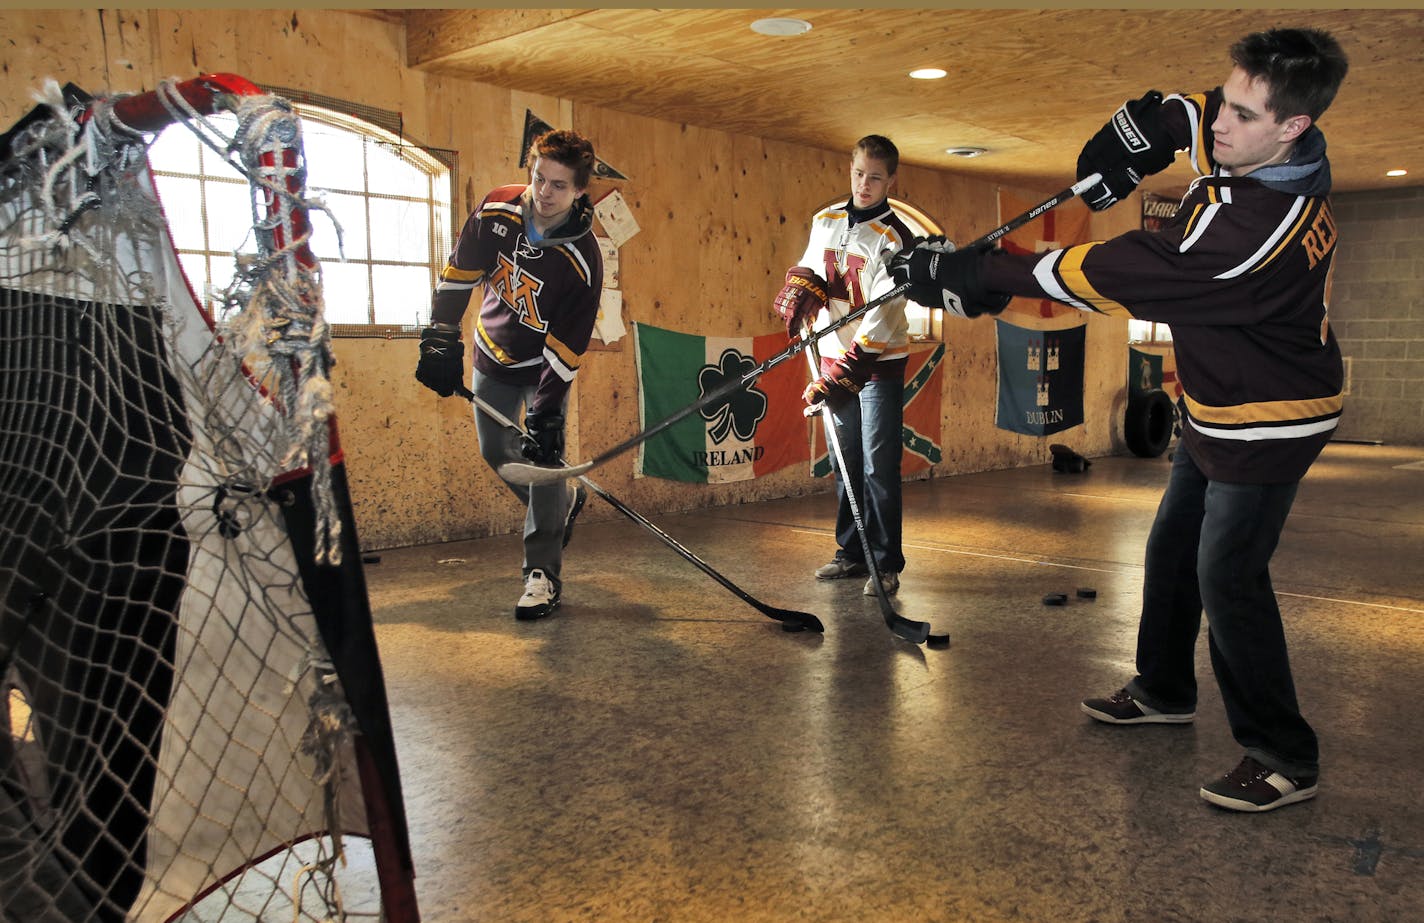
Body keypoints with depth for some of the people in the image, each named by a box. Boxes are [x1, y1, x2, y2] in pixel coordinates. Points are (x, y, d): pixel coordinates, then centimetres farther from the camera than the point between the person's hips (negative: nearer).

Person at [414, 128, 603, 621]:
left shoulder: (583, 260, -28)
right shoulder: (497, 210, -18)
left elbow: (566, 347, -26)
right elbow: (459, 273, -7)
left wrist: (545, 413, -30)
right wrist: (441, 340, -10)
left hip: (543, 364, -4)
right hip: (492, 353, 4)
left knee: (545, 455, -11)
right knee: (496, 450, 11)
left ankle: (543, 572, -1)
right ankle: (564, 503, 37)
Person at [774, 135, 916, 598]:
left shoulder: (894, 237, -12)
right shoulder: (825, 222, 7)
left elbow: (883, 314, -19)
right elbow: (807, 270, 20)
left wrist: (848, 371, -25)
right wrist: (797, 296, -5)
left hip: (879, 360, -6)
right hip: (834, 355, 6)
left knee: (878, 467, -6)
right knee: (845, 461, 11)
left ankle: (885, 564, 3)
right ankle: (851, 552, 22)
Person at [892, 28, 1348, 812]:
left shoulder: (1257, 225, -35)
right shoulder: (1254, 153, -7)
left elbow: (1109, 277, -34)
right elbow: (1190, 113, 17)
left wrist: (971, 275, -29)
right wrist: (1147, 124, -6)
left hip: (1269, 424, -10)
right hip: (1218, 413, 10)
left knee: (1227, 576, -10)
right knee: (1173, 548, 18)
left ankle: (1284, 758, 6)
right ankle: (1165, 690, 37)